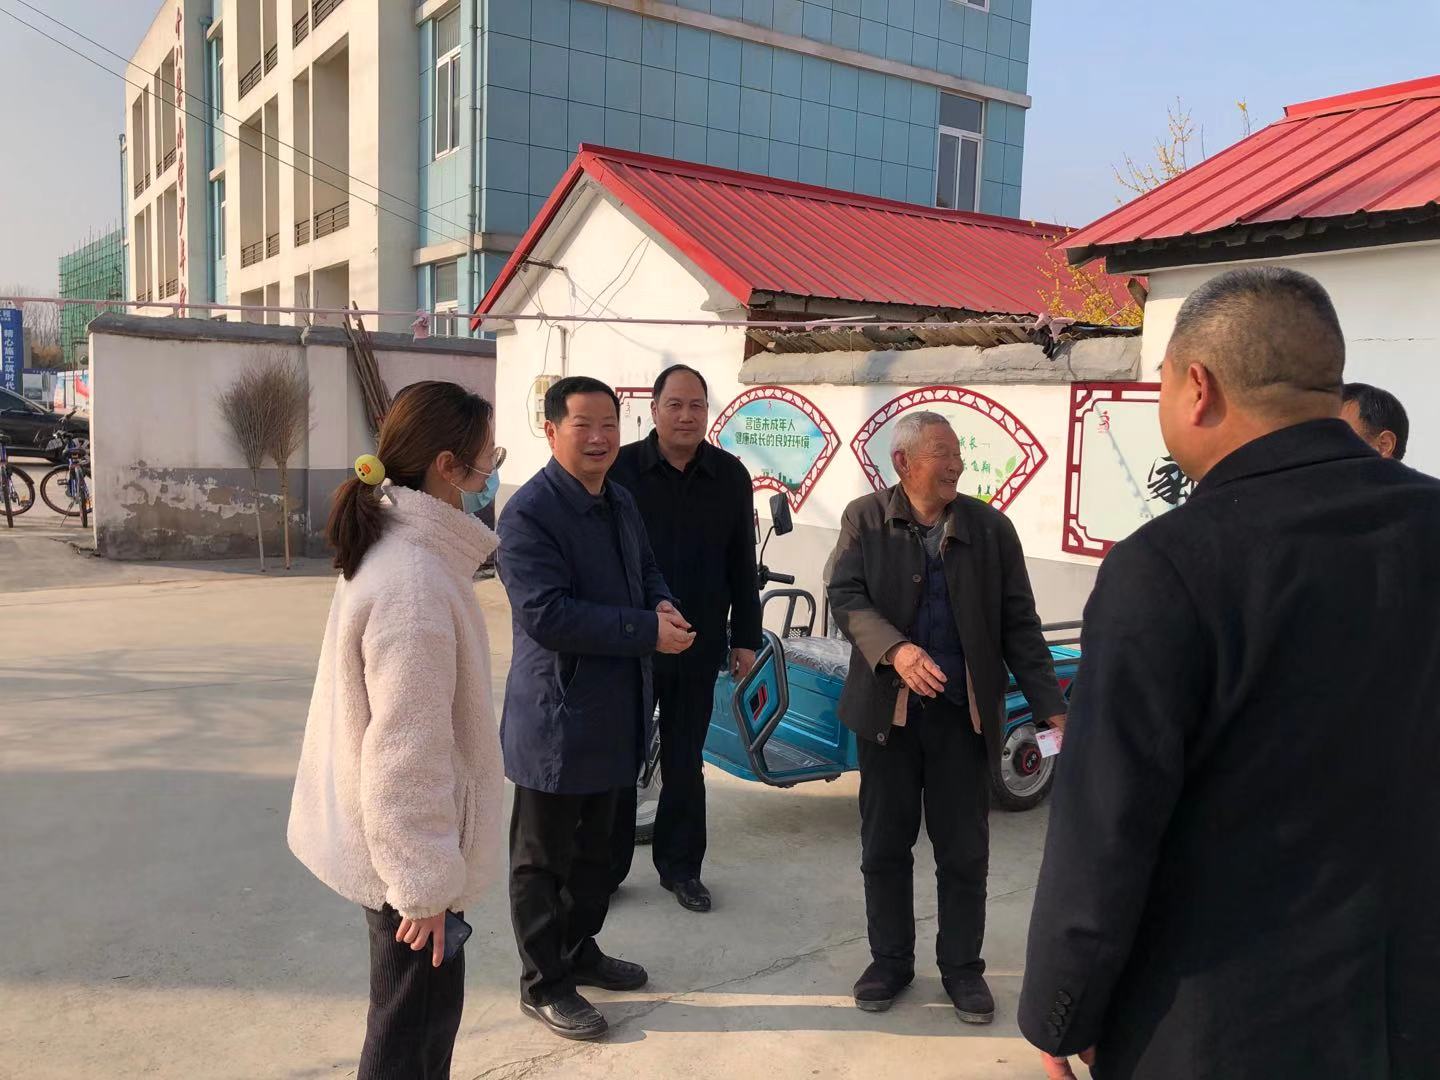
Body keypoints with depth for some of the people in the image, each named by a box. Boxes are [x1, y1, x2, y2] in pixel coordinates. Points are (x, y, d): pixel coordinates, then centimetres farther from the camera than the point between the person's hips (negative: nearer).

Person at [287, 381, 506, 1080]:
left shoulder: (393, 548, 3)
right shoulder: (416, 585, -28)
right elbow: (407, 754, -26)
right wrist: (425, 886, -18)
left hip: (386, 841, 9)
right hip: (406, 848, -9)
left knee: (428, 1007, 25)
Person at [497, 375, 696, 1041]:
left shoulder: (620, 502, 8)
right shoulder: (529, 513, -20)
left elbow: (647, 568, 20)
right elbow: (545, 614, -27)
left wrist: (663, 604, -5)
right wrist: (647, 631, -25)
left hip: (614, 712, 9)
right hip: (556, 717, -8)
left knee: (595, 844, 23)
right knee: (543, 857, 9)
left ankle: (580, 949, 42)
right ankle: (544, 984, 24)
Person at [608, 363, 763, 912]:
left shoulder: (730, 476, 1)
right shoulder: (622, 468, -6)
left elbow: (742, 566, 6)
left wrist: (745, 637, 5)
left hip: (698, 645, 2)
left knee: (685, 763, 14)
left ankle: (680, 866, 28)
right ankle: (606, 866, 25)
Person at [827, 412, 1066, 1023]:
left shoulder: (991, 528, 1)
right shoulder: (864, 520, 0)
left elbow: (1019, 626, 2)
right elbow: (846, 597, -10)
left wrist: (1053, 710, -4)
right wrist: (895, 650, -28)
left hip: (965, 713, 0)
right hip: (887, 709, 0)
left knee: (964, 852, 9)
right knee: (884, 846, 12)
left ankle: (961, 967, 28)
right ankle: (890, 960, 30)